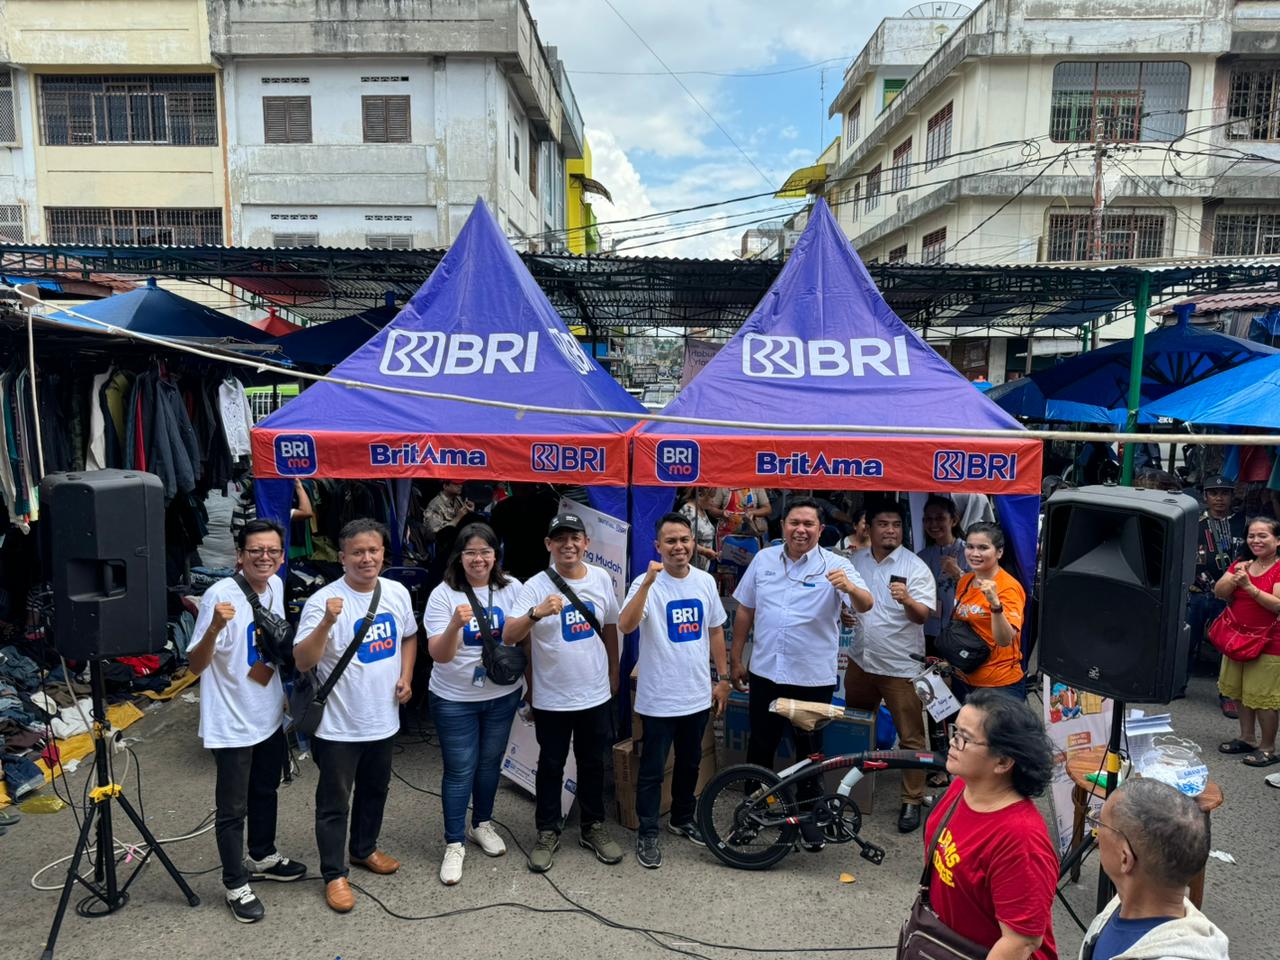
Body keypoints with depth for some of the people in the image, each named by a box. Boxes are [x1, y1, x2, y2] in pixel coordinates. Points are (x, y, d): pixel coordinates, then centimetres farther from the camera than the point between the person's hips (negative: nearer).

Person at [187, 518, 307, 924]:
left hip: (270, 715, 7)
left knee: (265, 791, 24)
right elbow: (196, 665, -25)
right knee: (232, 809, 8)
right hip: (233, 723, -7)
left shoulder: (275, 586, -2)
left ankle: (263, 858, 44)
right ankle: (236, 886, 25)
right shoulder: (220, 595, -23)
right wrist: (214, 627, -43)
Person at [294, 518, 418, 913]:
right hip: (339, 725, -5)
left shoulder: (398, 593, -2)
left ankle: (365, 849, 45)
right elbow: (302, 661, -25)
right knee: (335, 803, 8)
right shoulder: (323, 600, -20)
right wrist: (327, 623, -39)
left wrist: (406, 676, 2)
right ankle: (334, 874, 25)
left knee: (375, 791, 23)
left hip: (384, 718, 6)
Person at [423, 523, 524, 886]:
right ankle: (454, 845, 20)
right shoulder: (443, 595, -13)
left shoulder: (512, 588, -6)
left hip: (502, 695, 3)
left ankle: (482, 825, 39)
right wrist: (455, 625, -37)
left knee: (489, 763, 18)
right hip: (455, 700, -3)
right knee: (459, 771, 4)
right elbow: (439, 655, -19)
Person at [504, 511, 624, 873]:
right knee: (550, 766, 12)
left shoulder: (601, 579, -3)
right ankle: (547, 833, 30)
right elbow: (508, 637, -24)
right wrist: (536, 613, -43)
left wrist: (614, 675, 16)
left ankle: (593, 827, 35)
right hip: (551, 698, -3)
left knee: (593, 764, 17)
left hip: (595, 694, 3)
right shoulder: (536, 586, -14)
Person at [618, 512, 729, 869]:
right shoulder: (646, 583, -16)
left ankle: (683, 819, 41)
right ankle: (647, 834, 23)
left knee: (690, 763, 21)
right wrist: (648, 581, -41)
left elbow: (715, 630, 11)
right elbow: (625, 626, -32)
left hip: (697, 695, 5)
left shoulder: (705, 581, 1)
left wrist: (723, 678, 11)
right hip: (658, 698, -5)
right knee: (653, 769, 7)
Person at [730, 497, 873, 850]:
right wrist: (736, 659, 9)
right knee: (760, 744, 16)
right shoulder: (763, 559, 2)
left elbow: (865, 605, -22)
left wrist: (849, 588, -45)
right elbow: (745, 610, 8)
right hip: (765, 672, 3)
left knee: (810, 749, 13)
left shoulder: (835, 565, -8)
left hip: (813, 676, -2)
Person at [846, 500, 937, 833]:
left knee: (911, 737, 0)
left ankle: (912, 801, 13)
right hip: (861, 659, 5)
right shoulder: (856, 562, 5)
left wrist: (907, 599, -36)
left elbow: (923, 615, -17)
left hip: (901, 665, -5)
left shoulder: (915, 567, -10)